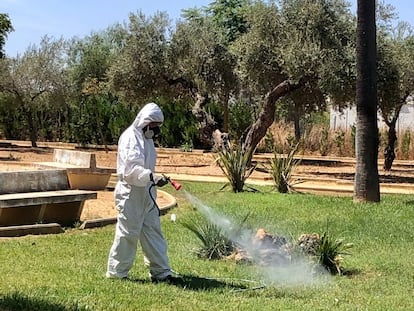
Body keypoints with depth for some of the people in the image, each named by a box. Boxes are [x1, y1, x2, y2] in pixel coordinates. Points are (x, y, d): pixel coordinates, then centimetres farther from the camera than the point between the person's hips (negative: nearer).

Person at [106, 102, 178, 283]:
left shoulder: (146, 139, 15)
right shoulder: (129, 137, -13)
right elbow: (131, 168, -25)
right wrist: (151, 176, -37)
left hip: (146, 194, 9)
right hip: (130, 193, -9)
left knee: (153, 231, 9)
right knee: (127, 233, -2)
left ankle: (161, 272, 13)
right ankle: (116, 272, 10)